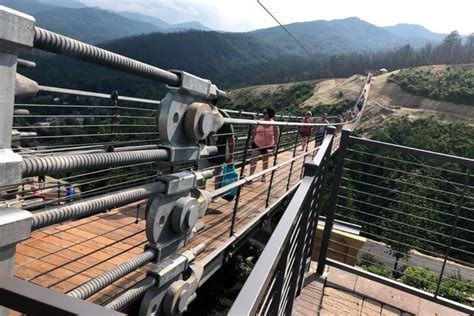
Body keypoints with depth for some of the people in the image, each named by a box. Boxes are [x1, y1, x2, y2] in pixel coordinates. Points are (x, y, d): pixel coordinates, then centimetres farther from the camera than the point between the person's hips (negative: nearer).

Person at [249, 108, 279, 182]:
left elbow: (276, 136, -10)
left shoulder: (274, 125, -15)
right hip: (257, 144, 1)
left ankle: (263, 176, 34)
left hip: (267, 146, -1)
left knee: (265, 161, 16)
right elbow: (254, 132, 4)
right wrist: (252, 140, 8)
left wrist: (274, 146, -12)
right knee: (253, 160, -8)